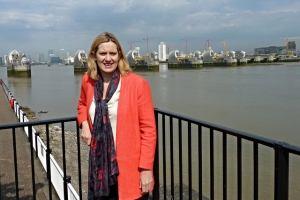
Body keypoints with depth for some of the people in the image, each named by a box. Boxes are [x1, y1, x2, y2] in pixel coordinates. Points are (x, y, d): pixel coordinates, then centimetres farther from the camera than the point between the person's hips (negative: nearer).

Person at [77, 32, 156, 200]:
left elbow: (148, 129, -11)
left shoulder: (138, 83, -13)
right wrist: (84, 124, 2)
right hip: (99, 165, 4)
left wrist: (146, 168, -13)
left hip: (131, 168, -4)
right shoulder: (88, 82, 1)